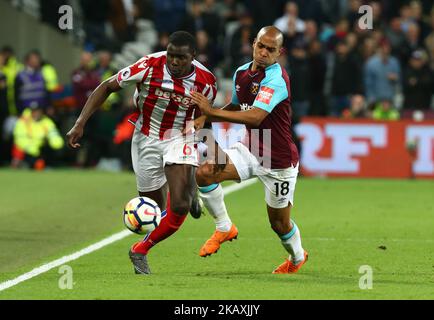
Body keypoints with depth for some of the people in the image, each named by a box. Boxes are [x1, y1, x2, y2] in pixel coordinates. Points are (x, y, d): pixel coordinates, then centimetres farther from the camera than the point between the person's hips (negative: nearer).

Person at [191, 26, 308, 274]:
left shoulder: (276, 80, -25)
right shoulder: (241, 73, 1)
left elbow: (255, 117, -36)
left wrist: (212, 111, -37)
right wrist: (205, 119, 2)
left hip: (279, 161, -6)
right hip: (249, 151, 6)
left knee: (279, 222, 8)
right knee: (204, 173, -18)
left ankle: (297, 257, 41)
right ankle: (224, 228, 2)